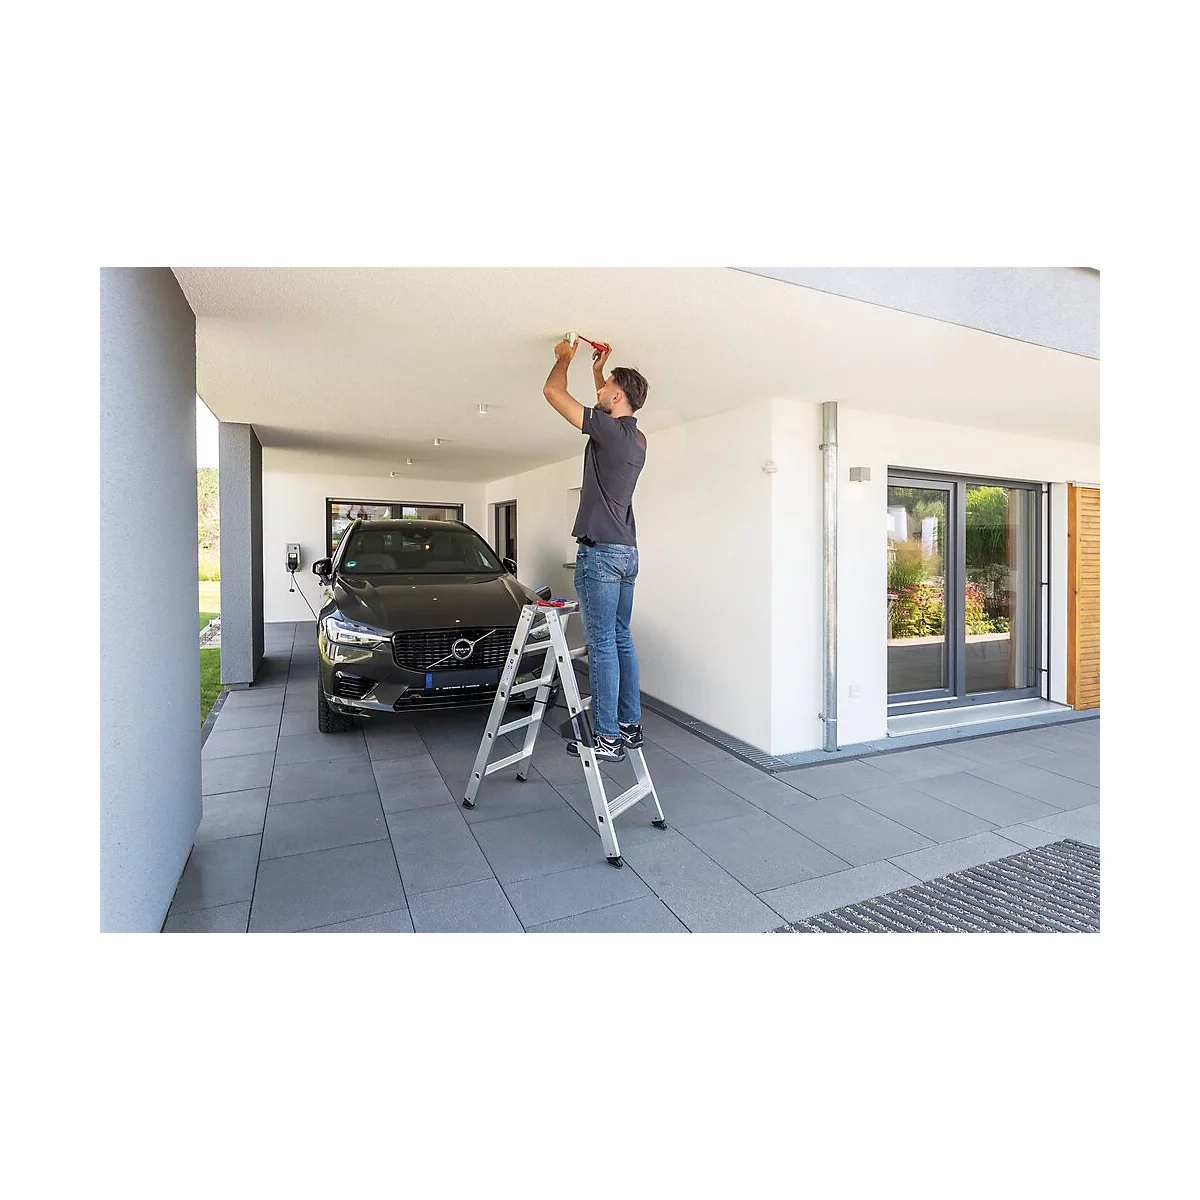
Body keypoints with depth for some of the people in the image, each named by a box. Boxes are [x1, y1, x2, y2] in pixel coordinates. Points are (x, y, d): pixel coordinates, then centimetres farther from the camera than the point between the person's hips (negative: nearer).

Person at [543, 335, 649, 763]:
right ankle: (629, 726, 19)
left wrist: (564, 357, 13)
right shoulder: (637, 438, 14)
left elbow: (552, 391, -5)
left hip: (600, 552, -9)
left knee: (602, 645, -6)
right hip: (627, 551, 9)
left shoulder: (608, 429, -11)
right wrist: (598, 371, 38)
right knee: (621, 640, 12)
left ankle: (608, 738, -1)